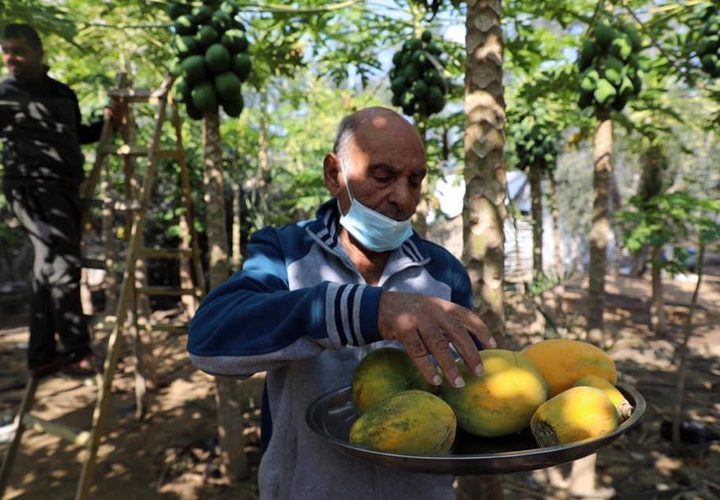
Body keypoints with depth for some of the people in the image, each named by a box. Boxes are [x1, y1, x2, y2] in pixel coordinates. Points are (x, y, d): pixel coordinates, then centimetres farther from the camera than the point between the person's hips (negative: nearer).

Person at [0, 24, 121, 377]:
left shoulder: (64, 95, 19)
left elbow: (77, 135, 31)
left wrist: (107, 122, 19)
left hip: (66, 188, 6)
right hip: (32, 186, -6)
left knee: (50, 267, 6)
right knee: (62, 262, -17)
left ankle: (41, 355, 13)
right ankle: (77, 351, -12)